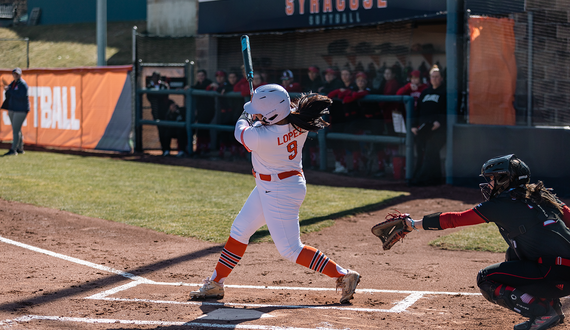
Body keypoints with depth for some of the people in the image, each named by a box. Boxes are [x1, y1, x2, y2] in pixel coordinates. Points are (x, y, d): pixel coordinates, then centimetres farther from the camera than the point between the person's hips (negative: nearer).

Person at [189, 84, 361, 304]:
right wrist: (256, 111, 18)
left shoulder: (261, 137, -32)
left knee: (290, 249, -3)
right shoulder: (298, 123, -13)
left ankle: (344, 275, 3)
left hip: (280, 192, -10)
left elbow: (241, 132, -7)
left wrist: (245, 117, 13)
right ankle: (215, 284, 30)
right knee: (239, 232, 18)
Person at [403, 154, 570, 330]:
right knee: (513, 254, 30)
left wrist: (415, 224, 11)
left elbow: (454, 219, 2)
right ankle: (552, 305, 21)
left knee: (485, 279, 4)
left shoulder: (500, 204, -2)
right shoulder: (543, 196, 16)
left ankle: (545, 313, -4)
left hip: (556, 274, -8)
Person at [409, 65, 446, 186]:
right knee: (421, 152, -1)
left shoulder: (445, 93, 5)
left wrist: (440, 122, -19)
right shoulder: (425, 92, 24)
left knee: (431, 152, -15)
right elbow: (418, 110, 23)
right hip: (422, 128, 6)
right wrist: (414, 125, 10)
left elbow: (447, 111, -4)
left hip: (437, 127, -6)